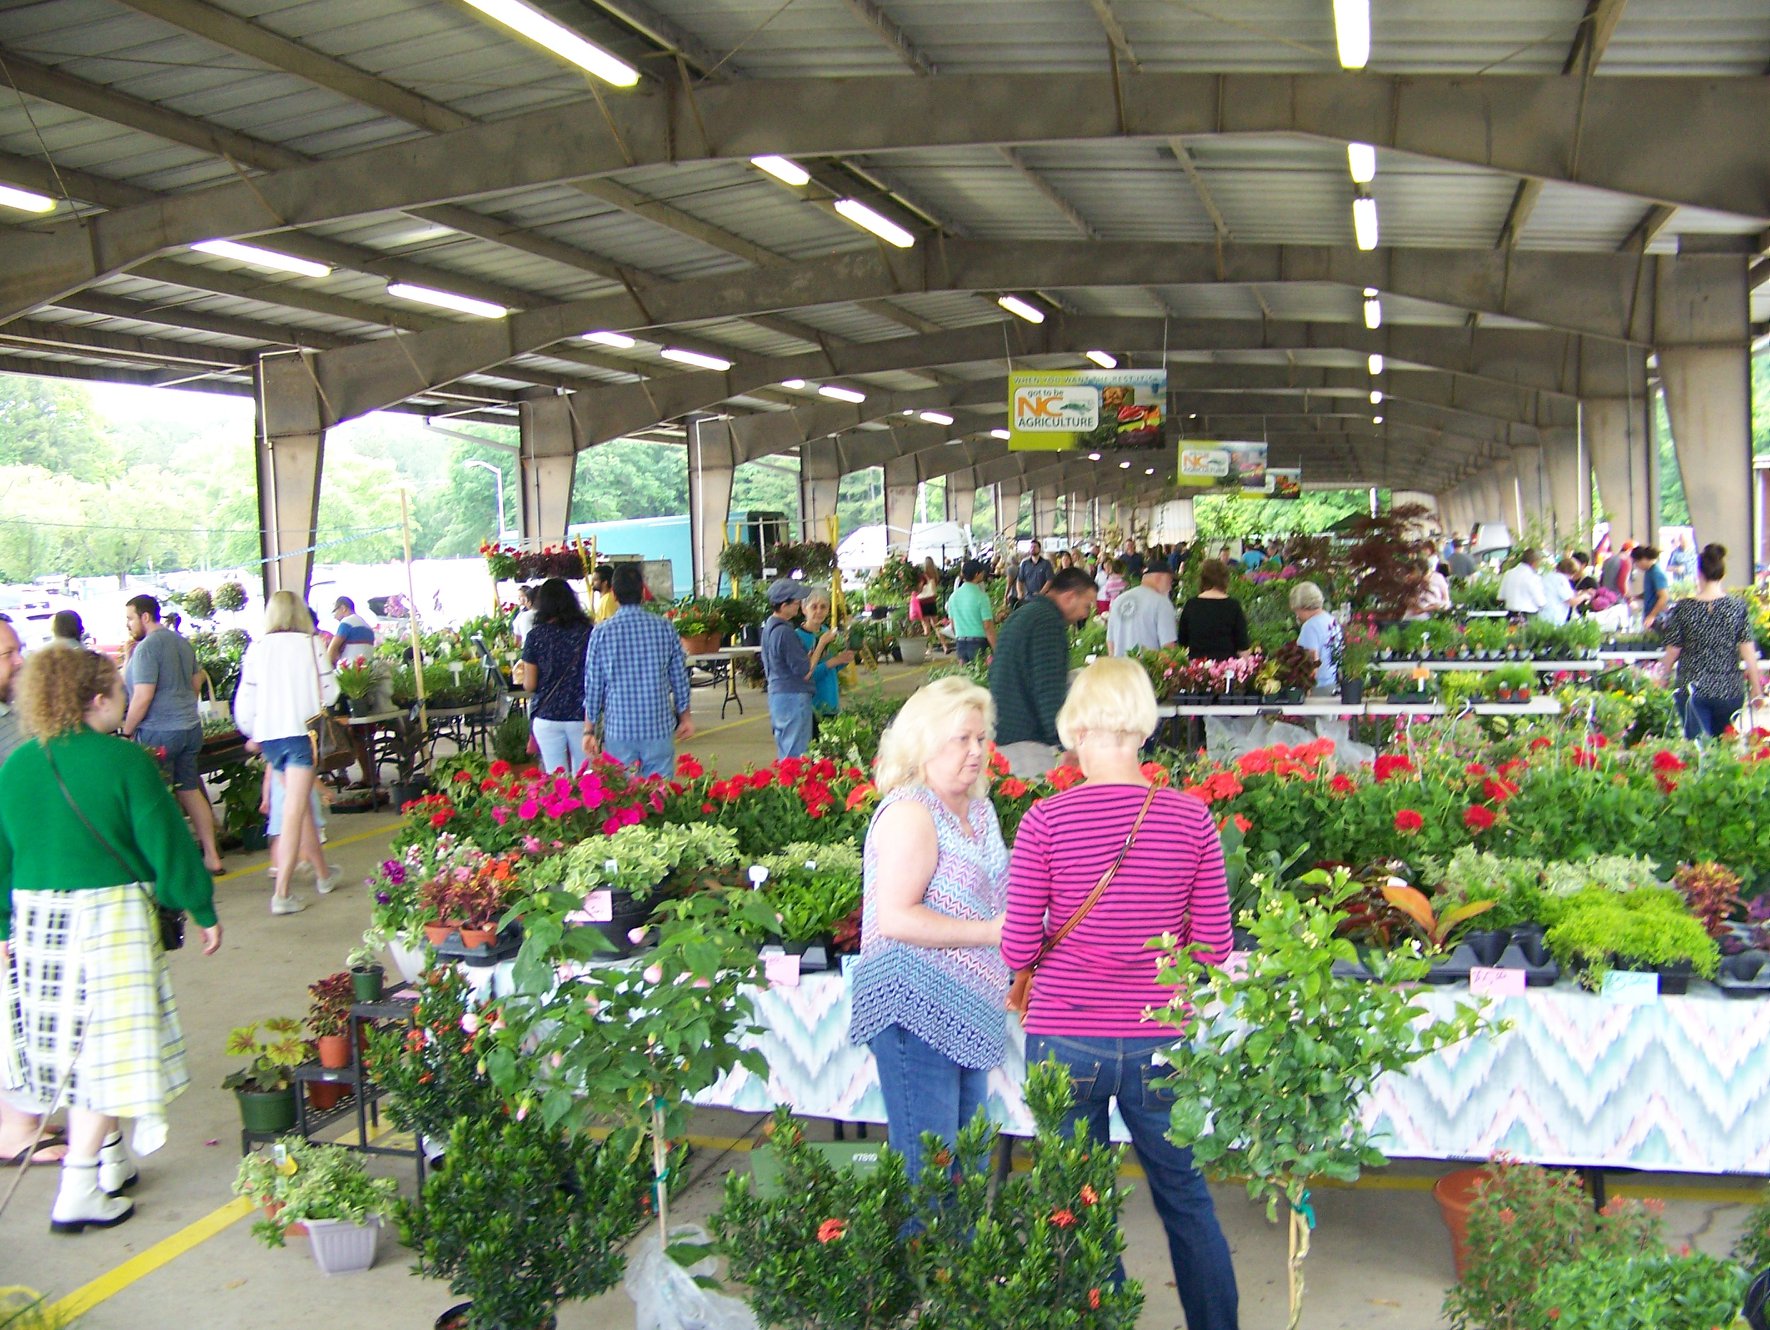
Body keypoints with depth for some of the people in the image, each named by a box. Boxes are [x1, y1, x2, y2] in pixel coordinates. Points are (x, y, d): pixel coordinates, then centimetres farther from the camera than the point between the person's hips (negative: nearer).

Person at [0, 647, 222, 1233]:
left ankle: (110, 1159, 32)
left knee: (69, 1045, 17)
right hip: (109, 919, -6)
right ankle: (77, 1193, 3)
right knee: (104, 1047, 2)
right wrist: (203, 910, 1)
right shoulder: (123, 759, -13)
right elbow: (166, 843, -9)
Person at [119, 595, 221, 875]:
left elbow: (143, 697, -19)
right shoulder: (182, 642, 12)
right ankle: (211, 856, 16)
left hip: (158, 733, -8)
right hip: (190, 727, 8)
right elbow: (195, 683, 21)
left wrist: (127, 731, -10)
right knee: (191, 791, 14)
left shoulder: (146, 647, -15)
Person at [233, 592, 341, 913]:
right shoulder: (310, 645, -1)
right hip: (302, 730, -4)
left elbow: (245, 698, 5)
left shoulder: (257, 649, 4)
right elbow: (329, 690, 0)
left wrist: (252, 734, 21)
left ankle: (322, 872, 34)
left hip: (269, 734, 4)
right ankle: (282, 892, -10)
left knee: (298, 803, 19)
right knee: (295, 810, -4)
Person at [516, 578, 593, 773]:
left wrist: (522, 675, 19)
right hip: (581, 715, 1)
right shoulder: (587, 632, -2)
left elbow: (530, 685, -2)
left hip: (547, 716, 0)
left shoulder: (536, 635, -3)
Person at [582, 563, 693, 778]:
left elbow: (593, 686, -2)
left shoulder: (601, 634, -5)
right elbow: (680, 678, 5)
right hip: (659, 728, 1)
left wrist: (589, 730, 7)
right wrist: (685, 716, 18)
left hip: (618, 730, -1)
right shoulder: (665, 629, -2)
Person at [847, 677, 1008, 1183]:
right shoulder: (910, 812, -15)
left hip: (967, 1018, 10)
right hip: (916, 1013, -9)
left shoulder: (979, 809, 15)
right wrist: (991, 932, -22)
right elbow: (895, 918, -23)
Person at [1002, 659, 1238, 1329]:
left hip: (1063, 1040, -2)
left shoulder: (1045, 820, -11)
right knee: (1186, 1199, 20)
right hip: (1158, 1041, 2)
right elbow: (1212, 948, -2)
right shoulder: (1190, 817, -6)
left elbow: (1017, 950, -10)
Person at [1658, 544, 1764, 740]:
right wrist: (1757, 691, 4)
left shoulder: (1683, 608, -7)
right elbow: (1748, 652, -4)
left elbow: (1672, 652, -3)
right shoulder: (1738, 607, -4)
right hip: (1730, 692, 1)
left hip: (1692, 690, -1)